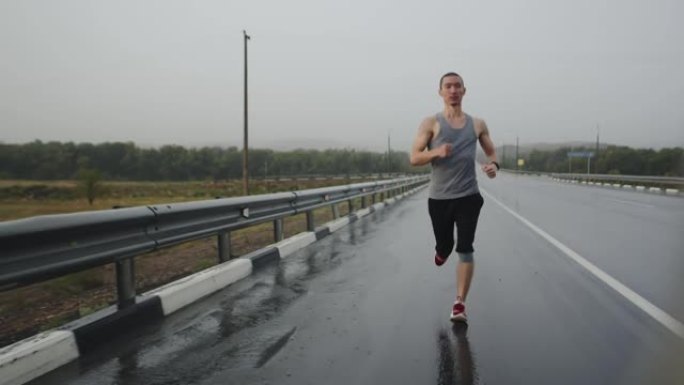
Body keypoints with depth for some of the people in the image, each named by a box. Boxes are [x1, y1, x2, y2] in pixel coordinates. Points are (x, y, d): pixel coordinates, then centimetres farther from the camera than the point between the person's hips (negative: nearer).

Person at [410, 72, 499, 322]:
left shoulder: (477, 124, 8)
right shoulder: (431, 123, 0)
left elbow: (491, 151, 20)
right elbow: (414, 158, -5)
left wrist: (493, 164, -4)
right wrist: (436, 152, -25)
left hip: (469, 197, 1)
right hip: (439, 198, 0)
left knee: (465, 250, -7)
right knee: (444, 246, 12)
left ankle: (460, 304, 2)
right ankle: (442, 251, 50)